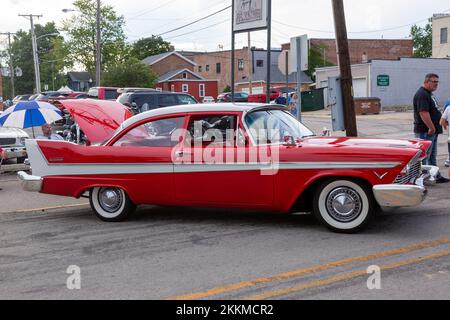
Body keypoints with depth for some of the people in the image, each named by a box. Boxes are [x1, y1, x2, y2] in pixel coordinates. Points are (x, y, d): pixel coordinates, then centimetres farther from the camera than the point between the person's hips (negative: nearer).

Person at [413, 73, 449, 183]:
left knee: (432, 156, 17)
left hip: (432, 130, 11)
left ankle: (436, 176, 25)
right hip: (425, 131, -11)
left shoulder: (429, 94, 18)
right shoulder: (422, 95, -18)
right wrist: (431, 127, -28)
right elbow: (423, 113, -27)